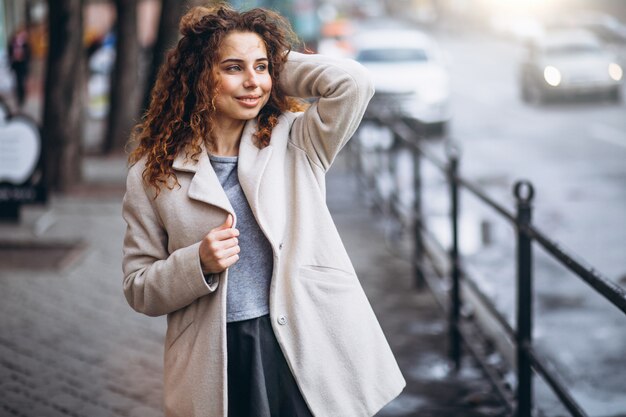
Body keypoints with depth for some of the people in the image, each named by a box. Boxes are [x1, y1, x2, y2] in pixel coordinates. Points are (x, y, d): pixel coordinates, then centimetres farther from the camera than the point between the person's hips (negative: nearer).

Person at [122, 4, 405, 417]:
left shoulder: (295, 142, 7)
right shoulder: (154, 175, 5)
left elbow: (353, 83, -9)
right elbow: (140, 289, 6)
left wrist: (276, 66, 3)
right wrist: (199, 264, -12)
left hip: (310, 350, 0)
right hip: (219, 367, 0)